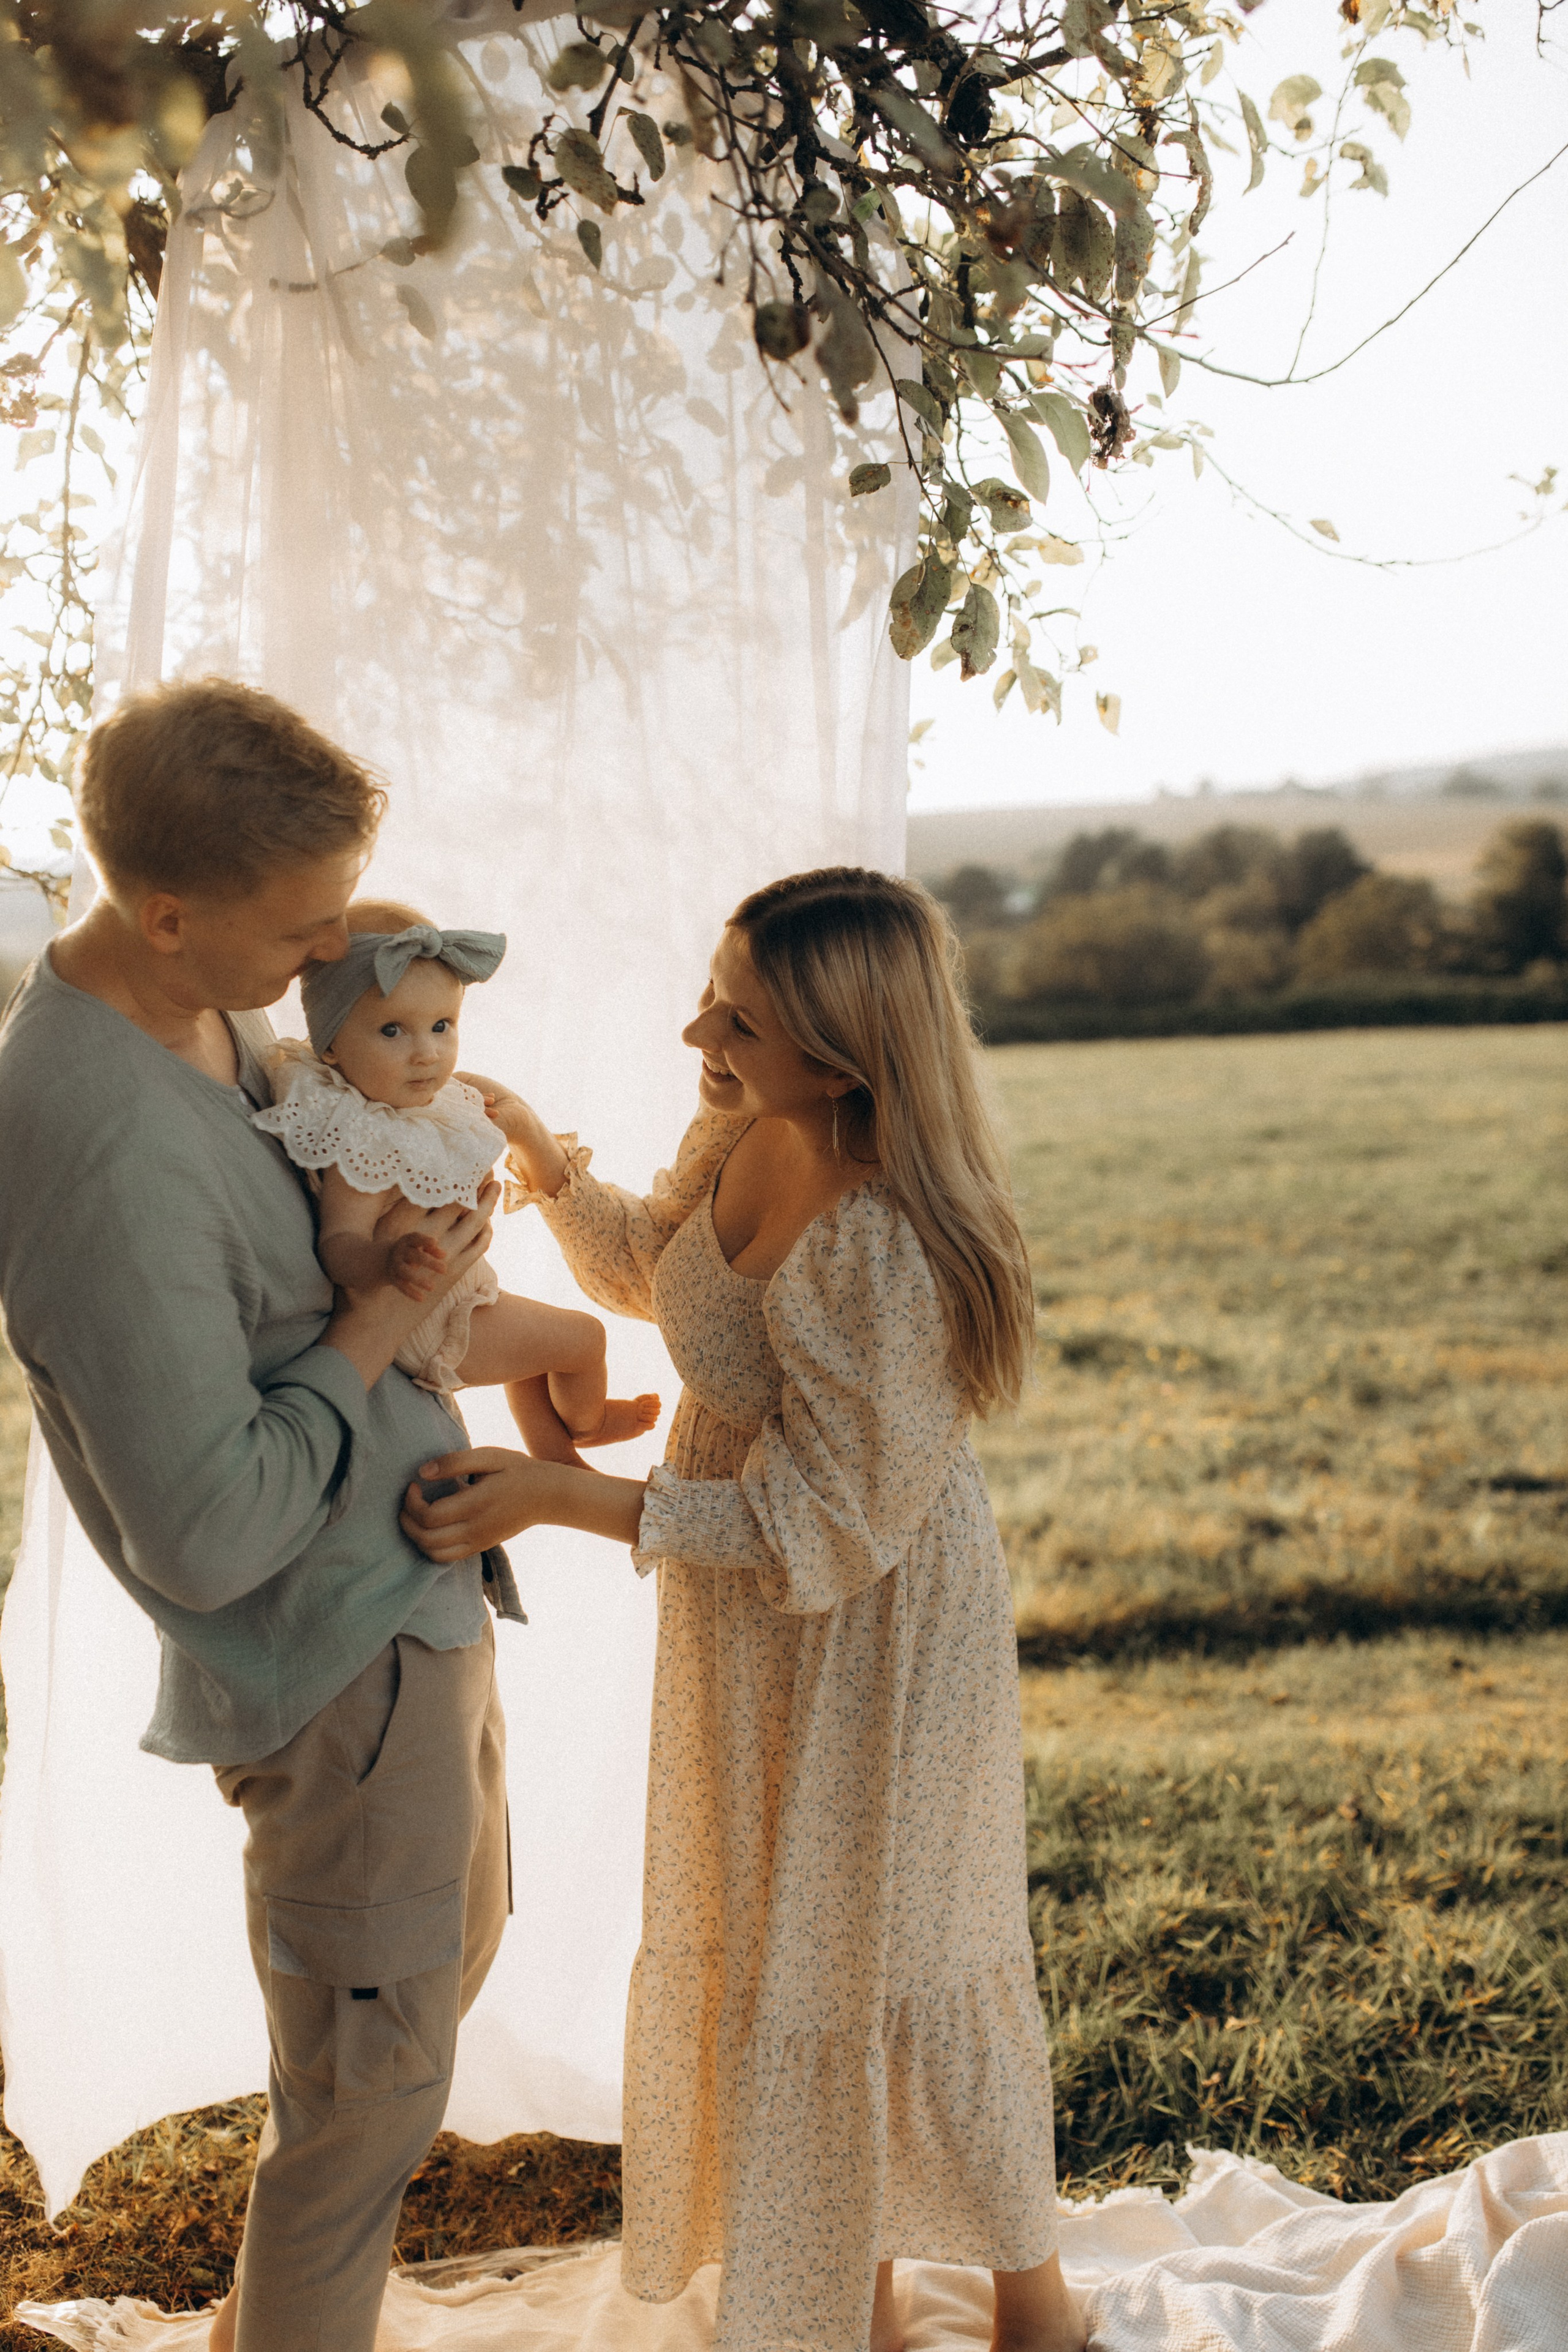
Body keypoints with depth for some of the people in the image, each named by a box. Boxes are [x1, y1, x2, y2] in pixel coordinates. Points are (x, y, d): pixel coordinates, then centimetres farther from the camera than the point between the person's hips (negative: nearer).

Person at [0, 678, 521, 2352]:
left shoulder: (209, 1014, -2)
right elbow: (207, 1535, -31)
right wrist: (388, 1318, -22)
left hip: (418, 1585, 11)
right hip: (340, 1661, -11)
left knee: (456, 1944, 28)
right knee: (369, 2078, 6)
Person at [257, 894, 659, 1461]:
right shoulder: (363, 1145, -39)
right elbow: (339, 1242, -45)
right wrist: (391, 1260, -63)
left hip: (457, 1289, 9)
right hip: (427, 1327, -9)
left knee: (538, 1354, 31)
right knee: (583, 1337, 8)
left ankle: (560, 1462, 51)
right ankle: (585, 1422, 39)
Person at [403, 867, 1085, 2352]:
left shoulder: (884, 1255, -35)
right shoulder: (742, 1132, -9)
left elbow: (821, 1531, -29)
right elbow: (647, 1271, 12)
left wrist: (555, 1496, -29)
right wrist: (543, 1159, -4)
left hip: (868, 1634, -8)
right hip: (746, 1626, 9)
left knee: (880, 1953, 11)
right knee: (770, 1935, 21)